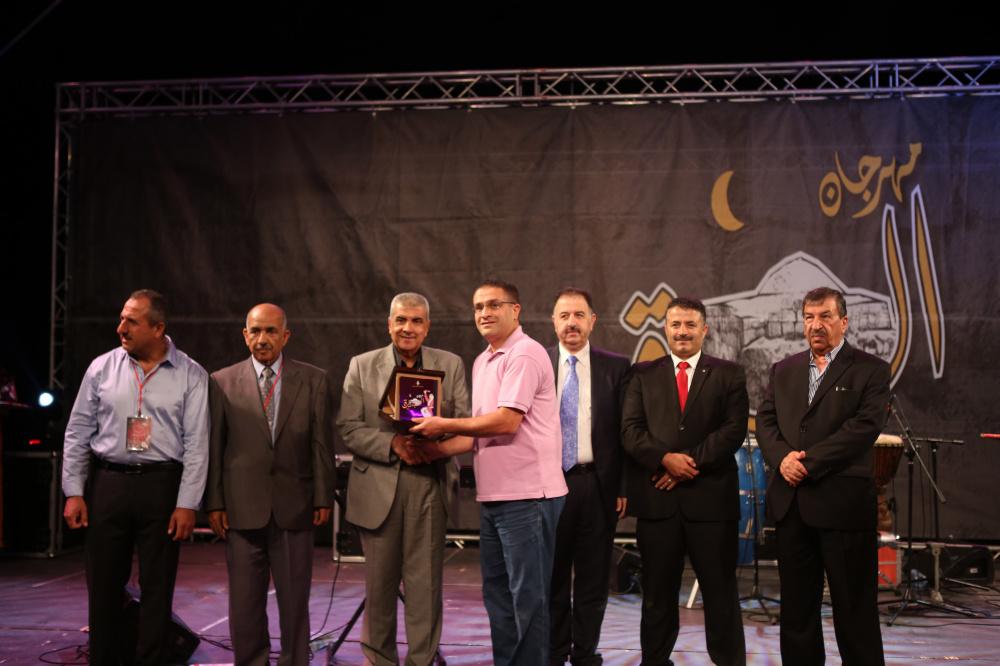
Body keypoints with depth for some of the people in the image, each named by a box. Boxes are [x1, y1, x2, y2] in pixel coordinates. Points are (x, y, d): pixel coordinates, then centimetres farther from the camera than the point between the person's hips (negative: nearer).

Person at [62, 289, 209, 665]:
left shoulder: (191, 376, -2)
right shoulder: (102, 368, 4)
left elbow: (196, 444, -4)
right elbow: (77, 433, 7)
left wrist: (187, 504, -9)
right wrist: (74, 493, 1)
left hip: (162, 486, -2)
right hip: (107, 483, 2)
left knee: (157, 587, 4)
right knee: (104, 584, 8)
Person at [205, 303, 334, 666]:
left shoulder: (313, 380, 5)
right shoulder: (222, 382, 4)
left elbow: (322, 443, 3)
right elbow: (214, 447, 3)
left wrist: (323, 498, -1)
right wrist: (214, 503, -1)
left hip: (294, 509, 0)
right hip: (243, 509, 0)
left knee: (295, 601, 7)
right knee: (245, 603, 7)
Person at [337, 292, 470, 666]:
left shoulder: (451, 365, 7)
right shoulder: (362, 366, 6)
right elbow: (349, 428, 0)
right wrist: (393, 444, -15)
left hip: (430, 486, 0)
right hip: (378, 487, 0)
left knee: (425, 581, 1)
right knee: (379, 582, 9)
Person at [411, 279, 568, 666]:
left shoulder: (525, 355, -12)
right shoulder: (482, 362, 17)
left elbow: (507, 421, -20)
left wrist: (444, 425, -13)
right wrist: (439, 449, 5)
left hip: (527, 496, -9)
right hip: (493, 496, 9)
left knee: (527, 596, -2)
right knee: (497, 592, 16)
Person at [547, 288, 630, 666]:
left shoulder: (616, 367, 3)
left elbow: (625, 432, 2)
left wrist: (623, 487, -2)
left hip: (598, 485, 0)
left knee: (593, 578, 8)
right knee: (552, 577, 10)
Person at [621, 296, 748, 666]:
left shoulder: (729, 375, 7)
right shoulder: (644, 375, 11)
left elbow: (734, 430, -4)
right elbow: (631, 430, 1)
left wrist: (691, 461, -13)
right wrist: (665, 459, -14)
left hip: (711, 496, -1)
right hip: (657, 497, 2)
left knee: (720, 590, 4)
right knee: (658, 591, 8)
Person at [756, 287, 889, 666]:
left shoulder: (870, 370, -1)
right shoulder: (784, 370, 15)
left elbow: (865, 426, -12)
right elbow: (765, 420, 9)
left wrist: (808, 461, -17)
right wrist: (782, 457, -12)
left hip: (843, 502, -5)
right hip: (791, 502, 5)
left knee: (854, 604, 3)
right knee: (796, 604, 12)